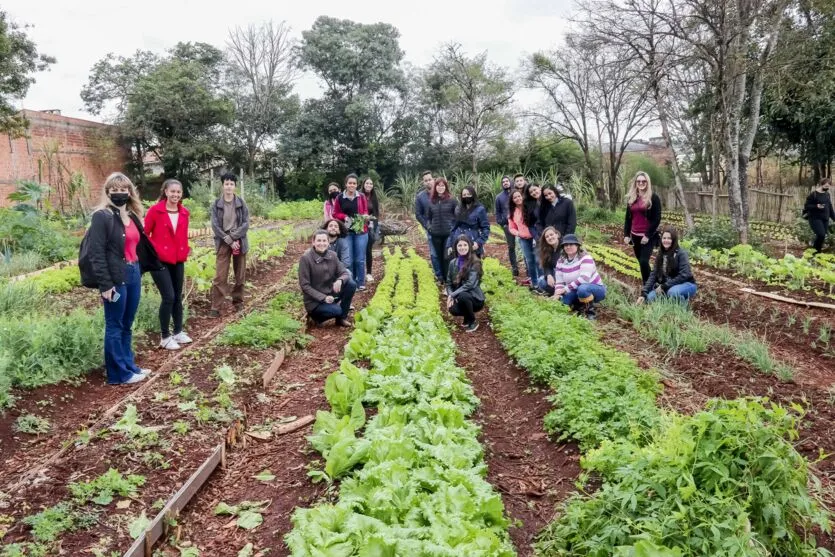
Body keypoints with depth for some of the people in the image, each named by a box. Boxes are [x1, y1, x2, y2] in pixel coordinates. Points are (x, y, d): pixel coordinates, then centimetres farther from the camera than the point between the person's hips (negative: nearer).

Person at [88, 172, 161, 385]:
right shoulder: (102, 216, -10)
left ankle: (129, 365, 28)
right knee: (115, 326, 3)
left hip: (134, 274, 8)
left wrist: (139, 270, 8)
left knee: (127, 325, 17)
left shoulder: (132, 216, 14)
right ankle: (119, 373, 11)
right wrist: (105, 284, -18)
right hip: (115, 278, -8)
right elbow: (97, 253, -14)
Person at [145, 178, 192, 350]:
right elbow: (144, 234, -5)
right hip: (159, 260, -5)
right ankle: (165, 337, 3)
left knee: (178, 297, 12)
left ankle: (178, 332, 26)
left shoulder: (184, 212, 6)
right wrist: (151, 252, -9)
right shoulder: (155, 210, -9)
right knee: (169, 297, -10)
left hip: (178, 260, 5)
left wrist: (185, 250, 4)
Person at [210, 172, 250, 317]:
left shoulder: (241, 203, 2)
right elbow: (215, 225, -5)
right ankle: (215, 308, -4)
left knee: (240, 276, 8)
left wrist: (232, 236, -14)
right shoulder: (217, 204, 0)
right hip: (223, 243, -1)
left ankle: (238, 303, 23)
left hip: (239, 242, 1)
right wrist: (228, 240, -13)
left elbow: (246, 224, -3)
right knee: (220, 277, -6)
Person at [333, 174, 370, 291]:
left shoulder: (362, 197, 2)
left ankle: (361, 283, 14)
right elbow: (335, 214, 6)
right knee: (349, 259, 4)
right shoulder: (339, 198, 0)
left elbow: (365, 211, 11)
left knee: (360, 259, 3)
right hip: (346, 232, 0)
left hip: (360, 231, 0)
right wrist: (345, 217, -12)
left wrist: (365, 216, -11)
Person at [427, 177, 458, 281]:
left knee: (447, 257, -6)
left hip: (449, 233, -4)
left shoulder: (452, 200, -4)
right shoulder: (431, 201, 6)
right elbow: (429, 216, 18)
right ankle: (441, 276, 23)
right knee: (439, 256, 12)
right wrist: (430, 226, 7)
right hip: (436, 234, 4)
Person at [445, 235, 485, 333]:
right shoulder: (453, 263, 4)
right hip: (460, 298, 4)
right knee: (453, 309, -29)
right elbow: (449, 283, 7)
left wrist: (453, 295, -22)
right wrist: (450, 296, -13)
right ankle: (467, 316, 9)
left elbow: (470, 284, -21)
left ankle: (473, 322, -9)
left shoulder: (475, 262, -13)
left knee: (462, 296, -36)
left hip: (475, 298, -4)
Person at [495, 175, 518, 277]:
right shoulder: (499, 197, 12)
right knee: (511, 246, 4)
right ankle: (514, 267, 11)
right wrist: (501, 223, 2)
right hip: (507, 224, 2)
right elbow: (498, 212, 15)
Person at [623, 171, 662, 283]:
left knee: (644, 261, -15)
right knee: (641, 262, 10)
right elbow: (628, 218, 14)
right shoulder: (631, 198, 10)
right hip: (635, 236, 6)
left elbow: (657, 219, -10)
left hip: (648, 236, -6)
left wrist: (648, 235, -15)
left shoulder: (653, 197, -6)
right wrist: (626, 234, 4)